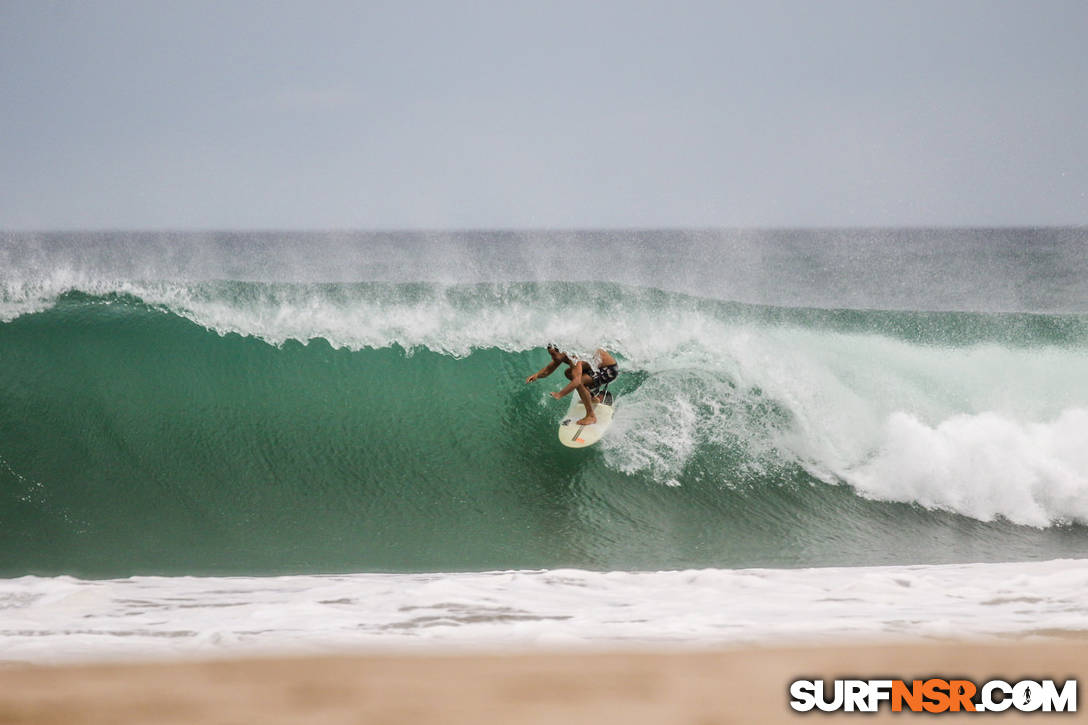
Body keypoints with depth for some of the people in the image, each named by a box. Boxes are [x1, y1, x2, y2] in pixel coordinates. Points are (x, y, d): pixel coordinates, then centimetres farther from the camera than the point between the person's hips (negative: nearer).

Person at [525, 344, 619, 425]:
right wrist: (537, 375, -16)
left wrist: (560, 394, -49)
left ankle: (591, 416, -19)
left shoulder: (575, 359, -32)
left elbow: (577, 381, -45)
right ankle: (593, 397, 25)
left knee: (580, 382, -27)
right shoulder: (561, 355, -4)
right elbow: (547, 370, 5)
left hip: (611, 369, -10)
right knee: (568, 373, 18)